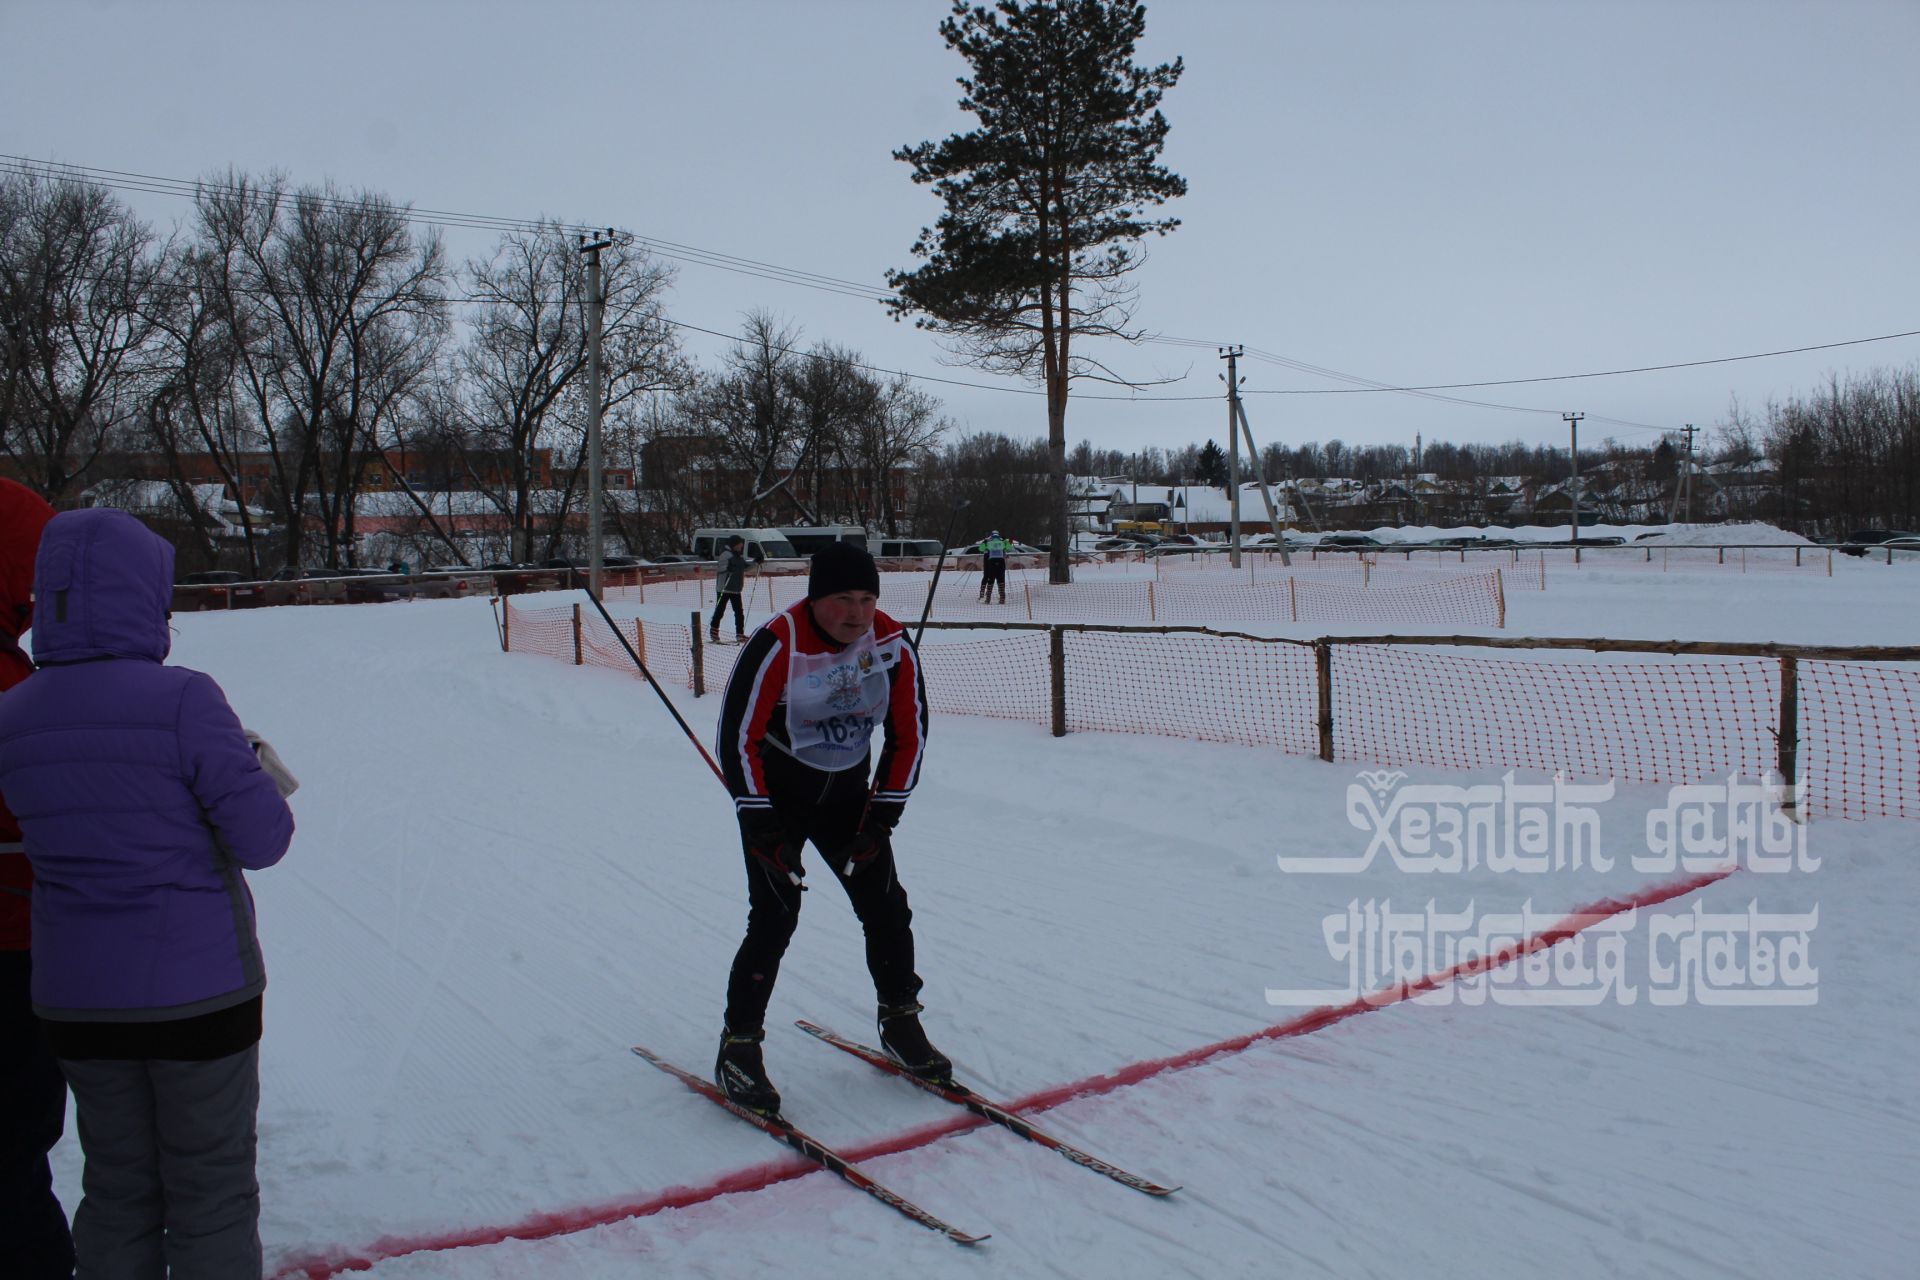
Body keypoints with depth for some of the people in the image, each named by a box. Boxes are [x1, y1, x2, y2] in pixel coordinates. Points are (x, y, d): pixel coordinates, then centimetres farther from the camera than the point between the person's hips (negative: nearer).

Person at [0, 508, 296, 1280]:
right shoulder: (181, 700, -19)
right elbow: (261, 839, -17)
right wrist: (262, 777, 2)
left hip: (75, 1000, 5)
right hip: (198, 991, -5)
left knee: (117, 1191, 20)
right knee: (210, 1194, 11)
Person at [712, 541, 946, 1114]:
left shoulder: (893, 645, -12)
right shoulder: (778, 644, -25)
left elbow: (909, 733, -3)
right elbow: (739, 736, -20)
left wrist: (883, 814, -7)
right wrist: (762, 826, -20)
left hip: (847, 792, 4)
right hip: (775, 792, -4)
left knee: (886, 907, 1)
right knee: (775, 916, -12)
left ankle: (900, 1022, 21)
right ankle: (738, 1048, 3)